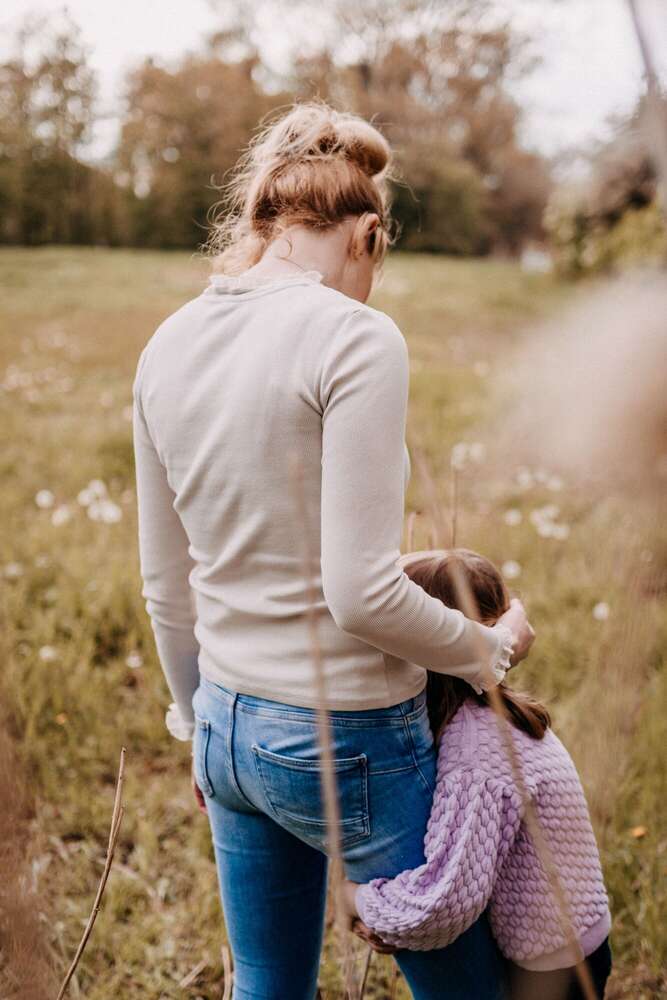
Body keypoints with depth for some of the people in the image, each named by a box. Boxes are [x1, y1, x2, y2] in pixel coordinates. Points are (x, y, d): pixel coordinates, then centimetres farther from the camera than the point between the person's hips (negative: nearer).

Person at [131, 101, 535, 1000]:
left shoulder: (170, 344, 3)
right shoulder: (354, 338, -18)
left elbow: (165, 584, 9)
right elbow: (361, 592, -22)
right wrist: (488, 650, -4)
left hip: (229, 726, 7)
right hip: (351, 743, -7)